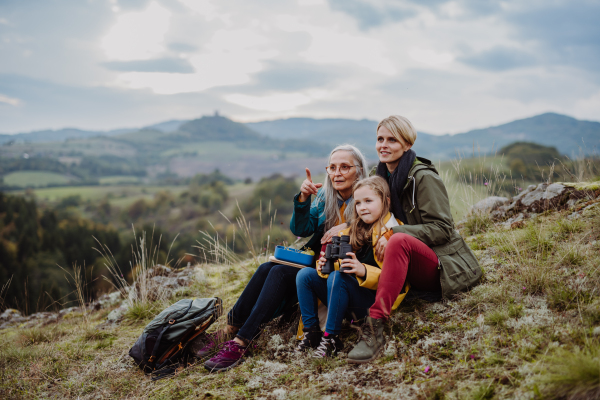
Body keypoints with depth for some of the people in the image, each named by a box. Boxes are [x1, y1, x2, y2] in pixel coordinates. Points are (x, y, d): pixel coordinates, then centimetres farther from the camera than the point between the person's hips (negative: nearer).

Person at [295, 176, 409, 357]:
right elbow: (342, 265, 17)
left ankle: (331, 338, -24)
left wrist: (363, 271, -33)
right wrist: (325, 266, -6)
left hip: (375, 299, -8)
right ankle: (311, 332, -5)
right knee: (305, 275, -3)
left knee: (338, 278, -32)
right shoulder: (356, 231, 15)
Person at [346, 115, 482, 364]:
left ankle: (375, 327, -42)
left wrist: (394, 233, -27)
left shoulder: (424, 177, -11)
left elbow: (442, 229, -15)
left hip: (444, 267, -8)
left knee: (399, 240, -37)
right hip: (414, 273, 8)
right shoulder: (383, 176, 11)